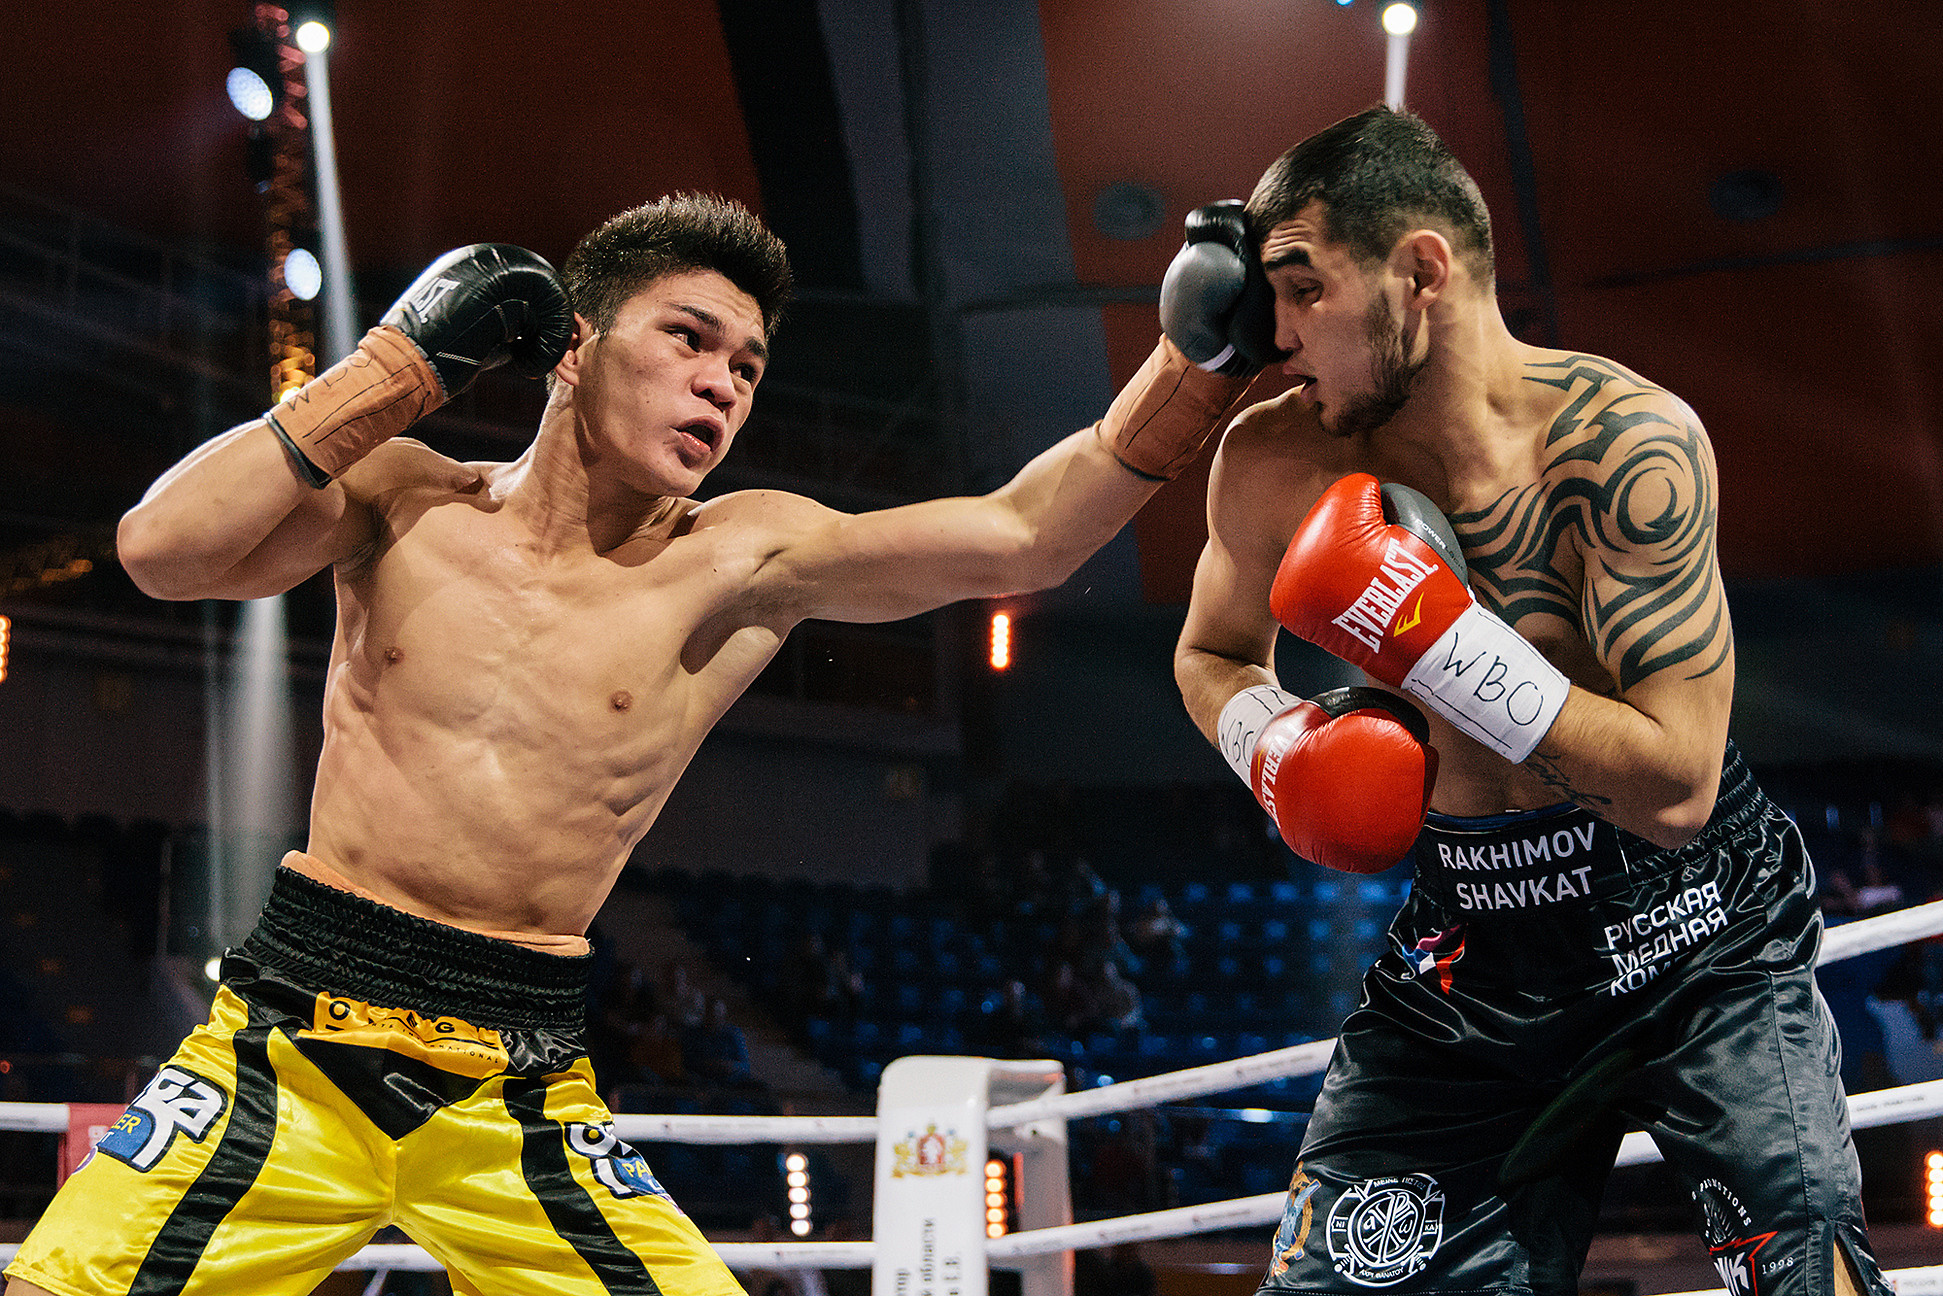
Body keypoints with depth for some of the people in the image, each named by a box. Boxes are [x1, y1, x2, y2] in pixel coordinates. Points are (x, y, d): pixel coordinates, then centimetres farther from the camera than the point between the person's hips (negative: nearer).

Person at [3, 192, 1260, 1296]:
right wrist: (399, 366, -7)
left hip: (523, 1086, 1)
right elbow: (164, 547, -10)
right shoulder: (404, 497, 4)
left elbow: (1019, 537, -7)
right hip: (295, 1029, -1)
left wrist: (1200, 356, -18)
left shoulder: (741, 564, 1)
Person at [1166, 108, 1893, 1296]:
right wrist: (1275, 745, -7)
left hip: (1698, 953, -3)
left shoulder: (1627, 442, -20)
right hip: (1467, 962, 4)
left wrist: (1433, 634, -27)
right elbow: (1213, 654, 15)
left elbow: (1675, 787, -24)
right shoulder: (1275, 463, -6)